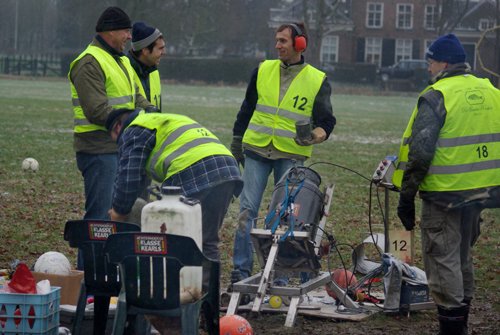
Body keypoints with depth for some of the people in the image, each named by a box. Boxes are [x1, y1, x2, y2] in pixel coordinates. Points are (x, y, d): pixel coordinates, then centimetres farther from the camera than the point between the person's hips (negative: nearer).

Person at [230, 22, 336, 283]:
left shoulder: (317, 80, 1)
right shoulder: (263, 70, 8)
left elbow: (325, 120, 1)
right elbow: (246, 109, 17)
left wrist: (316, 135, -21)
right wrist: (236, 143, 16)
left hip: (291, 155, -2)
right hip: (256, 151, 2)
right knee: (247, 209, -3)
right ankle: (241, 269, 1)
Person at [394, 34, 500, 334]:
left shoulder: (436, 96, -13)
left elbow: (420, 152, -18)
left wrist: (407, 196, -11)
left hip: (445, 194, -7)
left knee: (443, 260, 1)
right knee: (463, 257, 21)